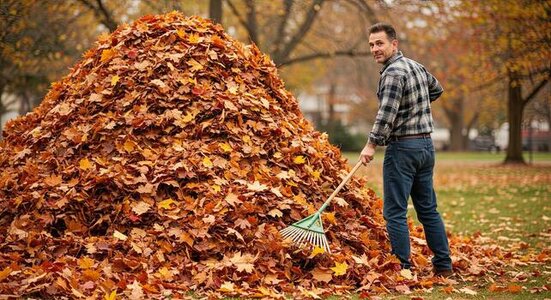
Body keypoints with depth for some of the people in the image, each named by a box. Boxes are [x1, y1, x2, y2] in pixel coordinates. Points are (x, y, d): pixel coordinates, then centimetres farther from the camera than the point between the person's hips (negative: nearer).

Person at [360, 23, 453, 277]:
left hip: (403, 148, -9)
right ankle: (443, 265, 17)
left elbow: (386, 114, -22)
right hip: (426, 144, 9)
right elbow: (436, 89, 31)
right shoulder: (417, 66, 13)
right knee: (428, 209, 14)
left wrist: (372, 144, -18)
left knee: (395, 212, -4)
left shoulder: (393, 72, -14)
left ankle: (402, 269, -4)